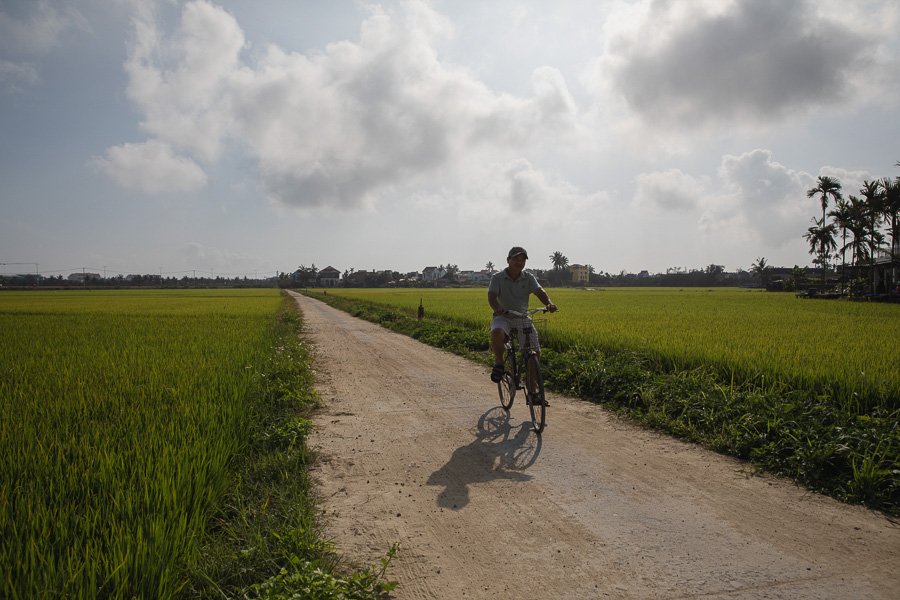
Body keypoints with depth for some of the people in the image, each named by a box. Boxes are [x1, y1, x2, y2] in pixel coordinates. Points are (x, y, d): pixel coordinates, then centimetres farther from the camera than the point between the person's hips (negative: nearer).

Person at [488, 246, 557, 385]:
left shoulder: (529, 278, 1)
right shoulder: (497, 278, -5)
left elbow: (540, 292, -15)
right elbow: (491, 296, -19)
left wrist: (549, 303, -37)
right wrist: (497, 309, -42)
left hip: (523, 318, 3)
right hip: (503, 317, -3)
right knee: (497, 332, -38)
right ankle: (499, 364, -12)